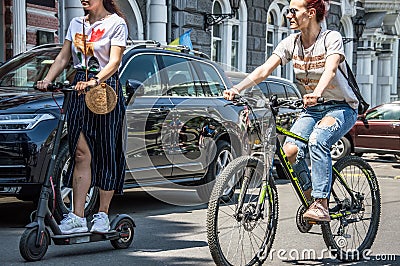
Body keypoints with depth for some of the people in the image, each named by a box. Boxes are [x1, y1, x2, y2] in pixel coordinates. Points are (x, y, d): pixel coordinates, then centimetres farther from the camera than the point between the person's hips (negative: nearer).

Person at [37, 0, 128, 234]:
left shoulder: (116, 23, -2)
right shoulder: (77, 24, 16)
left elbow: (114, 61, -13)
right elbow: (63, 57, 14)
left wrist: (95, 81, -29)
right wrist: (48, 80, -2)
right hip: (80, 90, 4)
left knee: (106, 153, 1)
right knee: (81, 153, -3)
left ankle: (103, 215, 10)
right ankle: (78, 217, -6)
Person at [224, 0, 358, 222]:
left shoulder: (331, 38, -14)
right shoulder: (291, 43, 0)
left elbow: (330, 70, -33)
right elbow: (264, 70, -12)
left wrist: (317, 93, -53)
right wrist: (237, 88, -28)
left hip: (340, 107, -5)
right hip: (311, 110, 5)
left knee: (317, 140, -34)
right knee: (290, 150, -21)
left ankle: (321, 205, -29)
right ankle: (310, 196, 0)